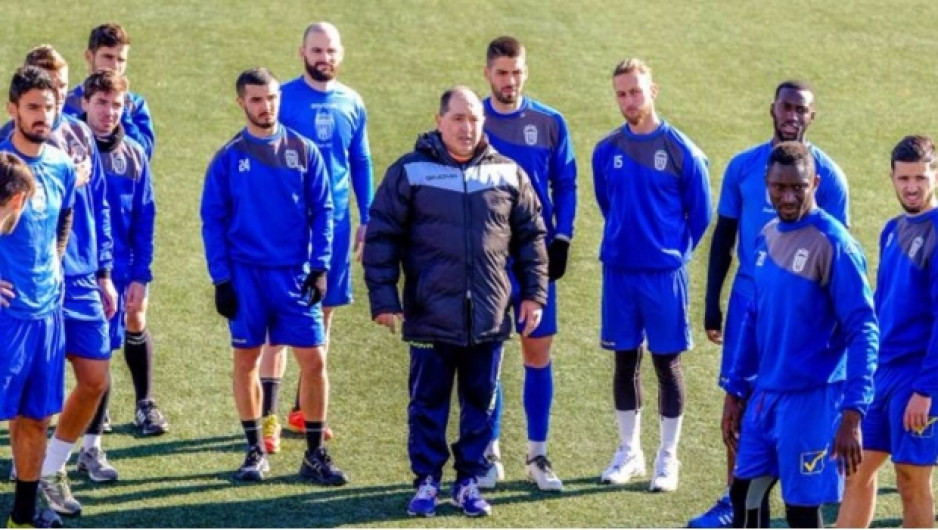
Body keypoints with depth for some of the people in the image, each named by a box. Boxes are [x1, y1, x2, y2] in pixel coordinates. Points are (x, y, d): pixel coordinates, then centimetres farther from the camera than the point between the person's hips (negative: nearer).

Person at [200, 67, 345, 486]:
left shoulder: (304, 152, 3)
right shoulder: (228, 158, 1)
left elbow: (322, 211, 5)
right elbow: (213, 220, 2)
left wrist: (319, 267, -4)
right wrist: (221, 278, -5)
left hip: (294, 274, 0)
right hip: (246, 276, 0)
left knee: (313, 360, -3)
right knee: (246, 360, 6)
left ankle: (315, 453, 7)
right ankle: (255, 450, 18)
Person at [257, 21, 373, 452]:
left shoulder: (351, 104, 6)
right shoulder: (283, 99, -5)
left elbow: (361, 164, 13)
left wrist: (366, 219, 9)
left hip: (335, 221, 4)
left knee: (322, 313, 10)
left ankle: (304, 409, 22)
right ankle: (269, 416, -4)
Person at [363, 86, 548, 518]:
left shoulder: (509, 174, 6)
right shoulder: (409, 172, -1)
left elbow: (531, 237, 13)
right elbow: (381, 237, -1)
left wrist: (534, 293, 8)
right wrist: (383, 298, -7)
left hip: (489, 319, 2)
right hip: (430, 317, -2)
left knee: (480, 404, 9)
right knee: (428, 405, 5)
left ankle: (469, 481, 20)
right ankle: (427, 481, 17)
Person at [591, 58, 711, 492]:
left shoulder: (681, 151, -7)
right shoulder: (606, 151, 3)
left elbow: (700, 213, 2)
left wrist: (674, 253, 6)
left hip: (664, 275, -3)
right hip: (618, 273, 3)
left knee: (667, 363, 3)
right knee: (625, 362, 10)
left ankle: (667, 458, 11)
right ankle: (629, 451, 21)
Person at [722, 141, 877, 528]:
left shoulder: (834, 245, -15)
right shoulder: (767, 238, 9)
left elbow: (863, 331, -18)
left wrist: (851, 414, -24)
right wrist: (735, 392, 18)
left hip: (812, 401, -7)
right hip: (765, 396, 7)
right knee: (745, 496, 12)